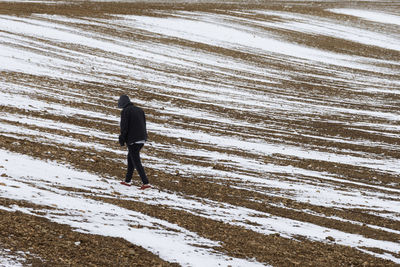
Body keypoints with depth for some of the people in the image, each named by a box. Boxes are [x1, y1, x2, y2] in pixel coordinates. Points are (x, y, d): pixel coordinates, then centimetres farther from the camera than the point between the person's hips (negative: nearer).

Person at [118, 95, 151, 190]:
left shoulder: (125, 111, -9)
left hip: (133, 140, -8)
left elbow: (124, 127, -13)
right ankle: (127, 180, 24)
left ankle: (146, 183, -12)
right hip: (142, 139, 8)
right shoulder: (140, 110, 13)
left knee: (136, 161, -4)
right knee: (130, 158, 20)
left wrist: (122, 140, -6)